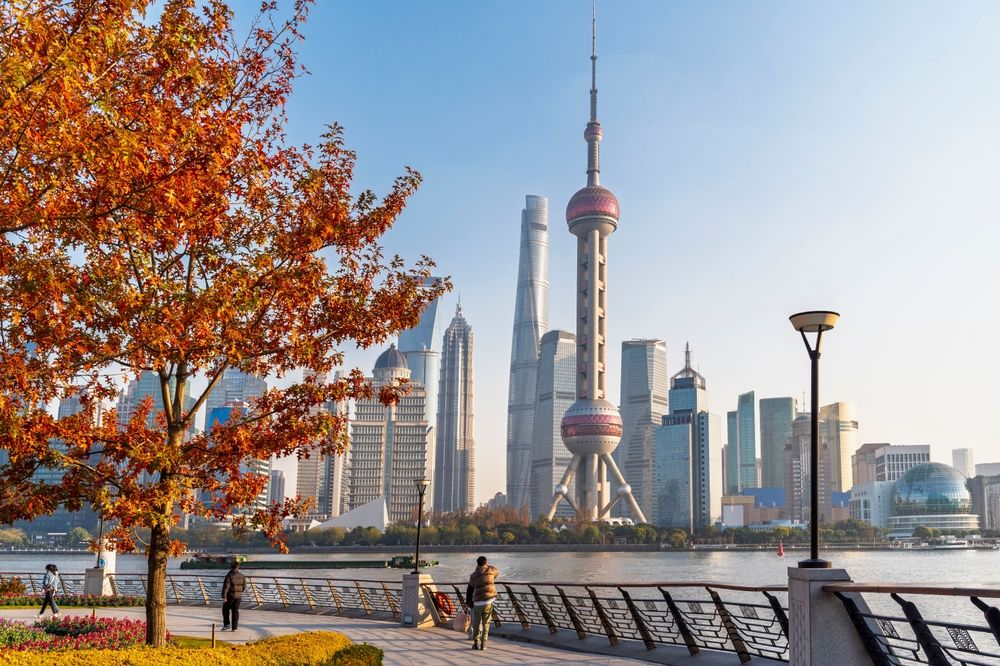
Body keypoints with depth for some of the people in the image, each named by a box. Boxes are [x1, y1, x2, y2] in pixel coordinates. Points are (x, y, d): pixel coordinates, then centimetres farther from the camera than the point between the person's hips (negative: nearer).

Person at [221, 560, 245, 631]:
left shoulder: (229, 575, -14)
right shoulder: (242, 576, 1)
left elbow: (226, 587, -19)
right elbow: (244, 585, 11)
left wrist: (224, 597, -19)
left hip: (230, 596, -4)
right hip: (238, 596, 4)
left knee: (225, 610, 14)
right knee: (235, 611, 9)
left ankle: (226, 624, 5)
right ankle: (234, 627, 9)